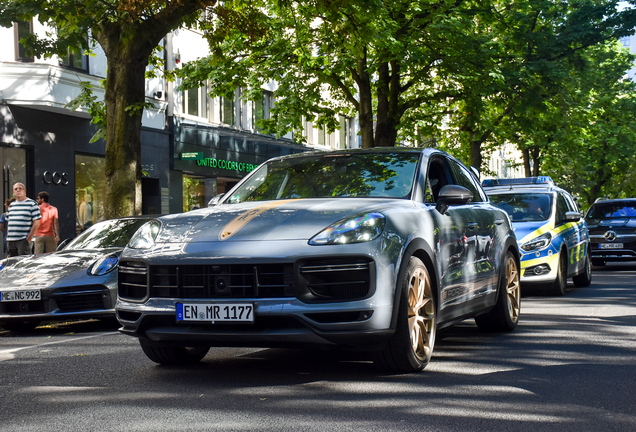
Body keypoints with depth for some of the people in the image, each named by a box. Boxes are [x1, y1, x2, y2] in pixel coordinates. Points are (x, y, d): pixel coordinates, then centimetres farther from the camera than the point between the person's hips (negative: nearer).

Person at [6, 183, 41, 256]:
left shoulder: (32, 204, 0)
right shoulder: (11, 205, 19)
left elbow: (36, 223, -6)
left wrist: (29, 238, -12)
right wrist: (8, 237, 12)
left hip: (23, 240, -6)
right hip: (10, 241, 6)